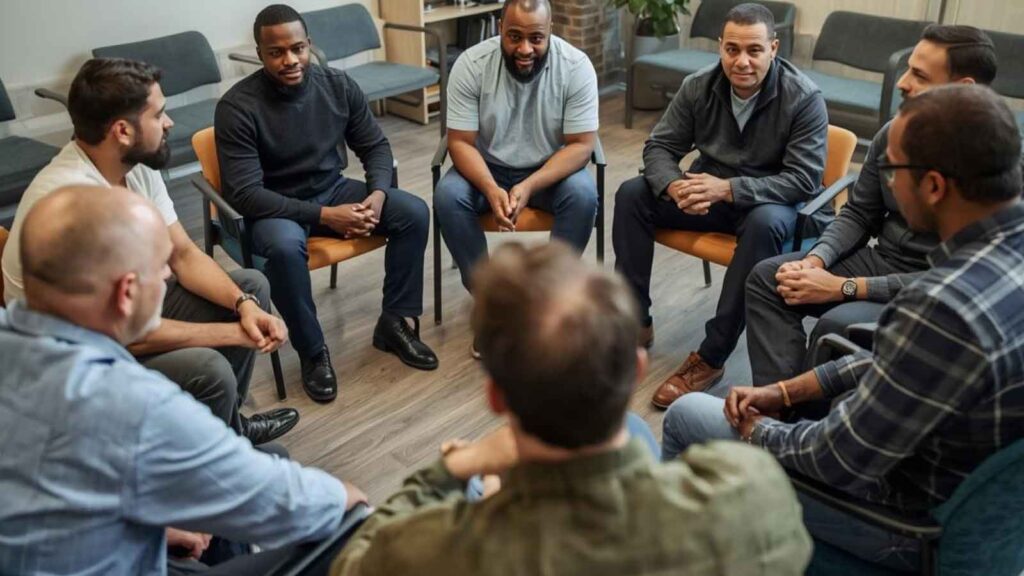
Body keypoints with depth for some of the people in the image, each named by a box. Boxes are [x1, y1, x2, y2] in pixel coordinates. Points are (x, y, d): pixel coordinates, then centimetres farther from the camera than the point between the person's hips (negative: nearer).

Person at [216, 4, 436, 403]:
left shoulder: (338, 85, -7)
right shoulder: (237, 107, -20)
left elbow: (375, 146, 3)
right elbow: (244, 193, -24)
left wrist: (377, 194, -20)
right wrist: (324, 216, -29)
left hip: (334, 190, 5)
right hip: (274, 207, -5)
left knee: (414, 213, -14)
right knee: (284, 247, -38)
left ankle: (394, 323, 1)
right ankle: (312, 351, -15)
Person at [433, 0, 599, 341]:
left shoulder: (576, 66, -18)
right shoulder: (471, 65, -17)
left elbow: (581, 145, -19)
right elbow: (460, 142, -15)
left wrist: (529, 187, -33)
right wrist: (491, 189, -34)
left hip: (551, 170, 0)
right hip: (487, 168, 1)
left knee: (583, 195, -30)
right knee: (447, 196, -27)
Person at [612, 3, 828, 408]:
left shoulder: (803, 97, -19)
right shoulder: (699, 86, -7)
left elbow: (804, 179, -23)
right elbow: (659, 146, -4)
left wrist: (727, 188, -35)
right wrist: (676, 186, -28)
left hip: (773, 202, -4)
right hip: (711, 193, 5)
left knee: (765, 223, -39)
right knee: (632, 194, -14)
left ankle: (711, 356, -30)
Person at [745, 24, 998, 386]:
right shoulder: (893, 133, -1)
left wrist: (845, 287, -25)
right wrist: (815, 260, -12)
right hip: (880, 261, 7)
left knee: (836, 326, -31)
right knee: (767, 277, -7)